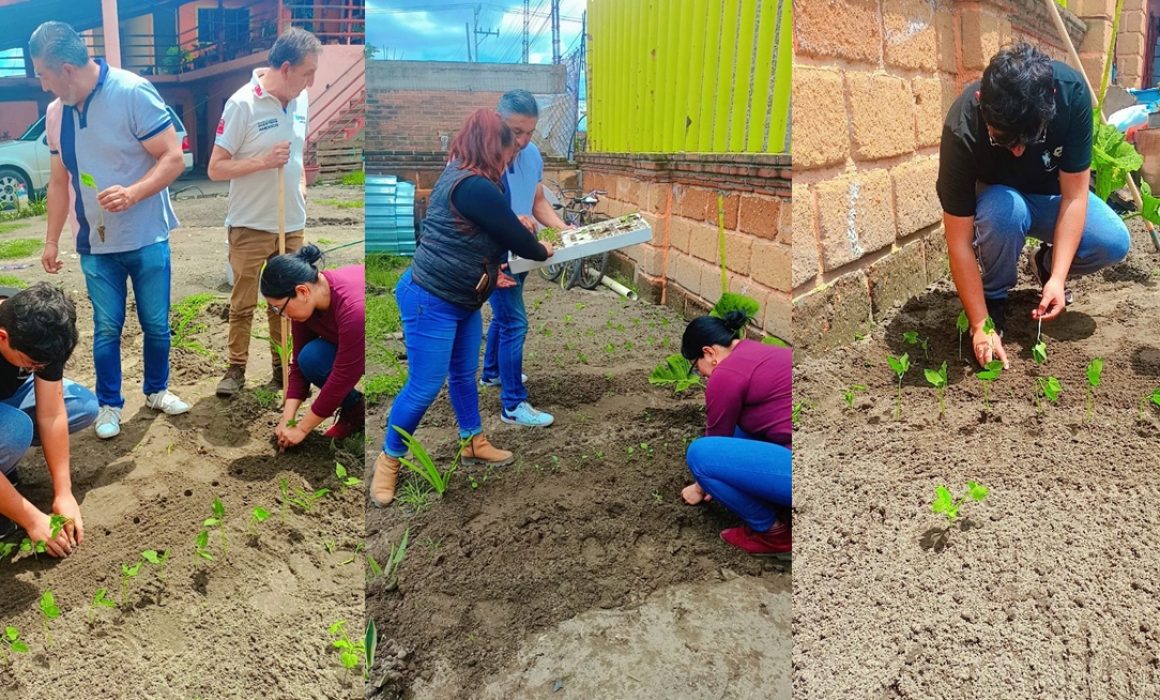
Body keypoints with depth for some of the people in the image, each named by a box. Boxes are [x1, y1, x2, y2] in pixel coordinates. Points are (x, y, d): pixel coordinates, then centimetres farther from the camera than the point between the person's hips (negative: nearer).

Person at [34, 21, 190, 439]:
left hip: (146, 240, -4)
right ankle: (109, 405, 22)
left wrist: (133, 193, -31)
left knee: (156, 324, 7)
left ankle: (157, 390, 29)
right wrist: (51, 240, 15)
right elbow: (59, 181, 14)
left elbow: (173, 159, -16)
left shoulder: (133, 93, -14)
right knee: (106, 328, 8)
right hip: (95, 245, 4)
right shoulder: (56, 113, 5)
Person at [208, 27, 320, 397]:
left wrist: (300, 183, 5)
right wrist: (264, 161, -24)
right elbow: (216, 168, -13)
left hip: (291, 225, 5)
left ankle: (282, 367, 25)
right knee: (243, 304, 6)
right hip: (250, 226, -5)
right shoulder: (242, 104, -14)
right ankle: (236, 369, 19)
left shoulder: (300, 101, 4)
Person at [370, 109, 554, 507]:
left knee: (465, 374, 20)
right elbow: (516, 239, -14)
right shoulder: (474, 187, -25)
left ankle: (473, 443, 36)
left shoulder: (460, 176, 8)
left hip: (461, 300, 10)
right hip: (431, 301, -10)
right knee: (424, 387, -1)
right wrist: (542, 251, 4)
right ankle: (389, 460, 16)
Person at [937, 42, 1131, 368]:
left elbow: (1074, 194, -23)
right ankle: (994, 296, -8)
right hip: (996, 196, -2)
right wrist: (981, 325, -32)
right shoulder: (962, 131, -36)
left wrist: (1058, 278, -31)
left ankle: (1048, 264, 11)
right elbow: (959, 243, -32)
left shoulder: (1072, 92, -30)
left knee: (1114, 243, -23)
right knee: (1004, 211, -37)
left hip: (1052, 194, 3)